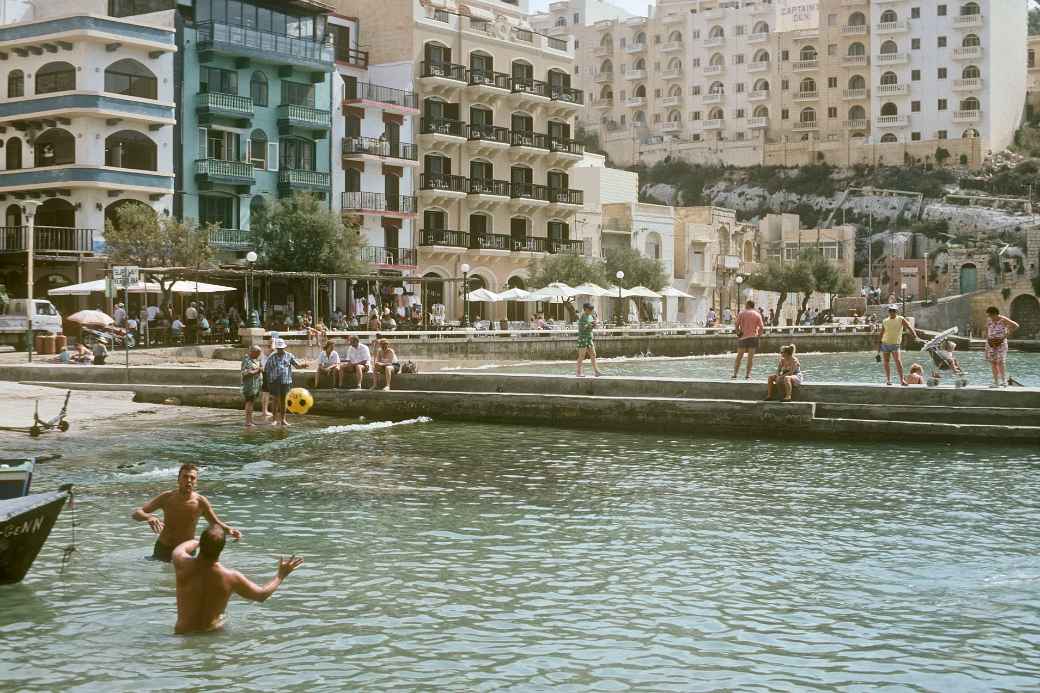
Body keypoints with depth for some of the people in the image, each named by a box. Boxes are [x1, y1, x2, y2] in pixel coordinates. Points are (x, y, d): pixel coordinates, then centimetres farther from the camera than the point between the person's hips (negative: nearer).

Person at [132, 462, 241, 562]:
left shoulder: (200, 502, -13)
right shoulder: (167, 498, -12)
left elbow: (215, 523, 3)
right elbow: (136, 514, -12)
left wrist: (228, 529, -18)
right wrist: (148, 517, -35)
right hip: (163, 550, 1)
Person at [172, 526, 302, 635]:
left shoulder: (184, 565, -17)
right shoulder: (231, 578, -18)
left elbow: (180, 549, 11)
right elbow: (262, 595, 0)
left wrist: (201, 541, 29)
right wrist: (281, 575, 15)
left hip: (183, 633, 0)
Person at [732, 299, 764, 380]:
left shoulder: (741, 313, 2)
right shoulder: (757, 314, 4)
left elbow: (737, 325, -5)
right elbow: (761, 327, -2)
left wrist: (738, 333, 9)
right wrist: (758, 335, 10)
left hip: (743, 337, 0)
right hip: (753, 337, 0)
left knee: (739, 356, 8)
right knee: (751, 357, 3)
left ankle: (735, 374, 4)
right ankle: (747, 375, 0)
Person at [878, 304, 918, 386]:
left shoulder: (901, 320, -2)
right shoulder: (885, 321, 7)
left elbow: (909, 327, -14)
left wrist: (914, 335, -31)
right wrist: (879, 346, 12)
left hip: (895, 345, -3)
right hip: (885, 344, 3)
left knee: (898, 361, -16)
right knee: (886, 362, 5)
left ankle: (902, 380, -17)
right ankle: (888, 379, 14)